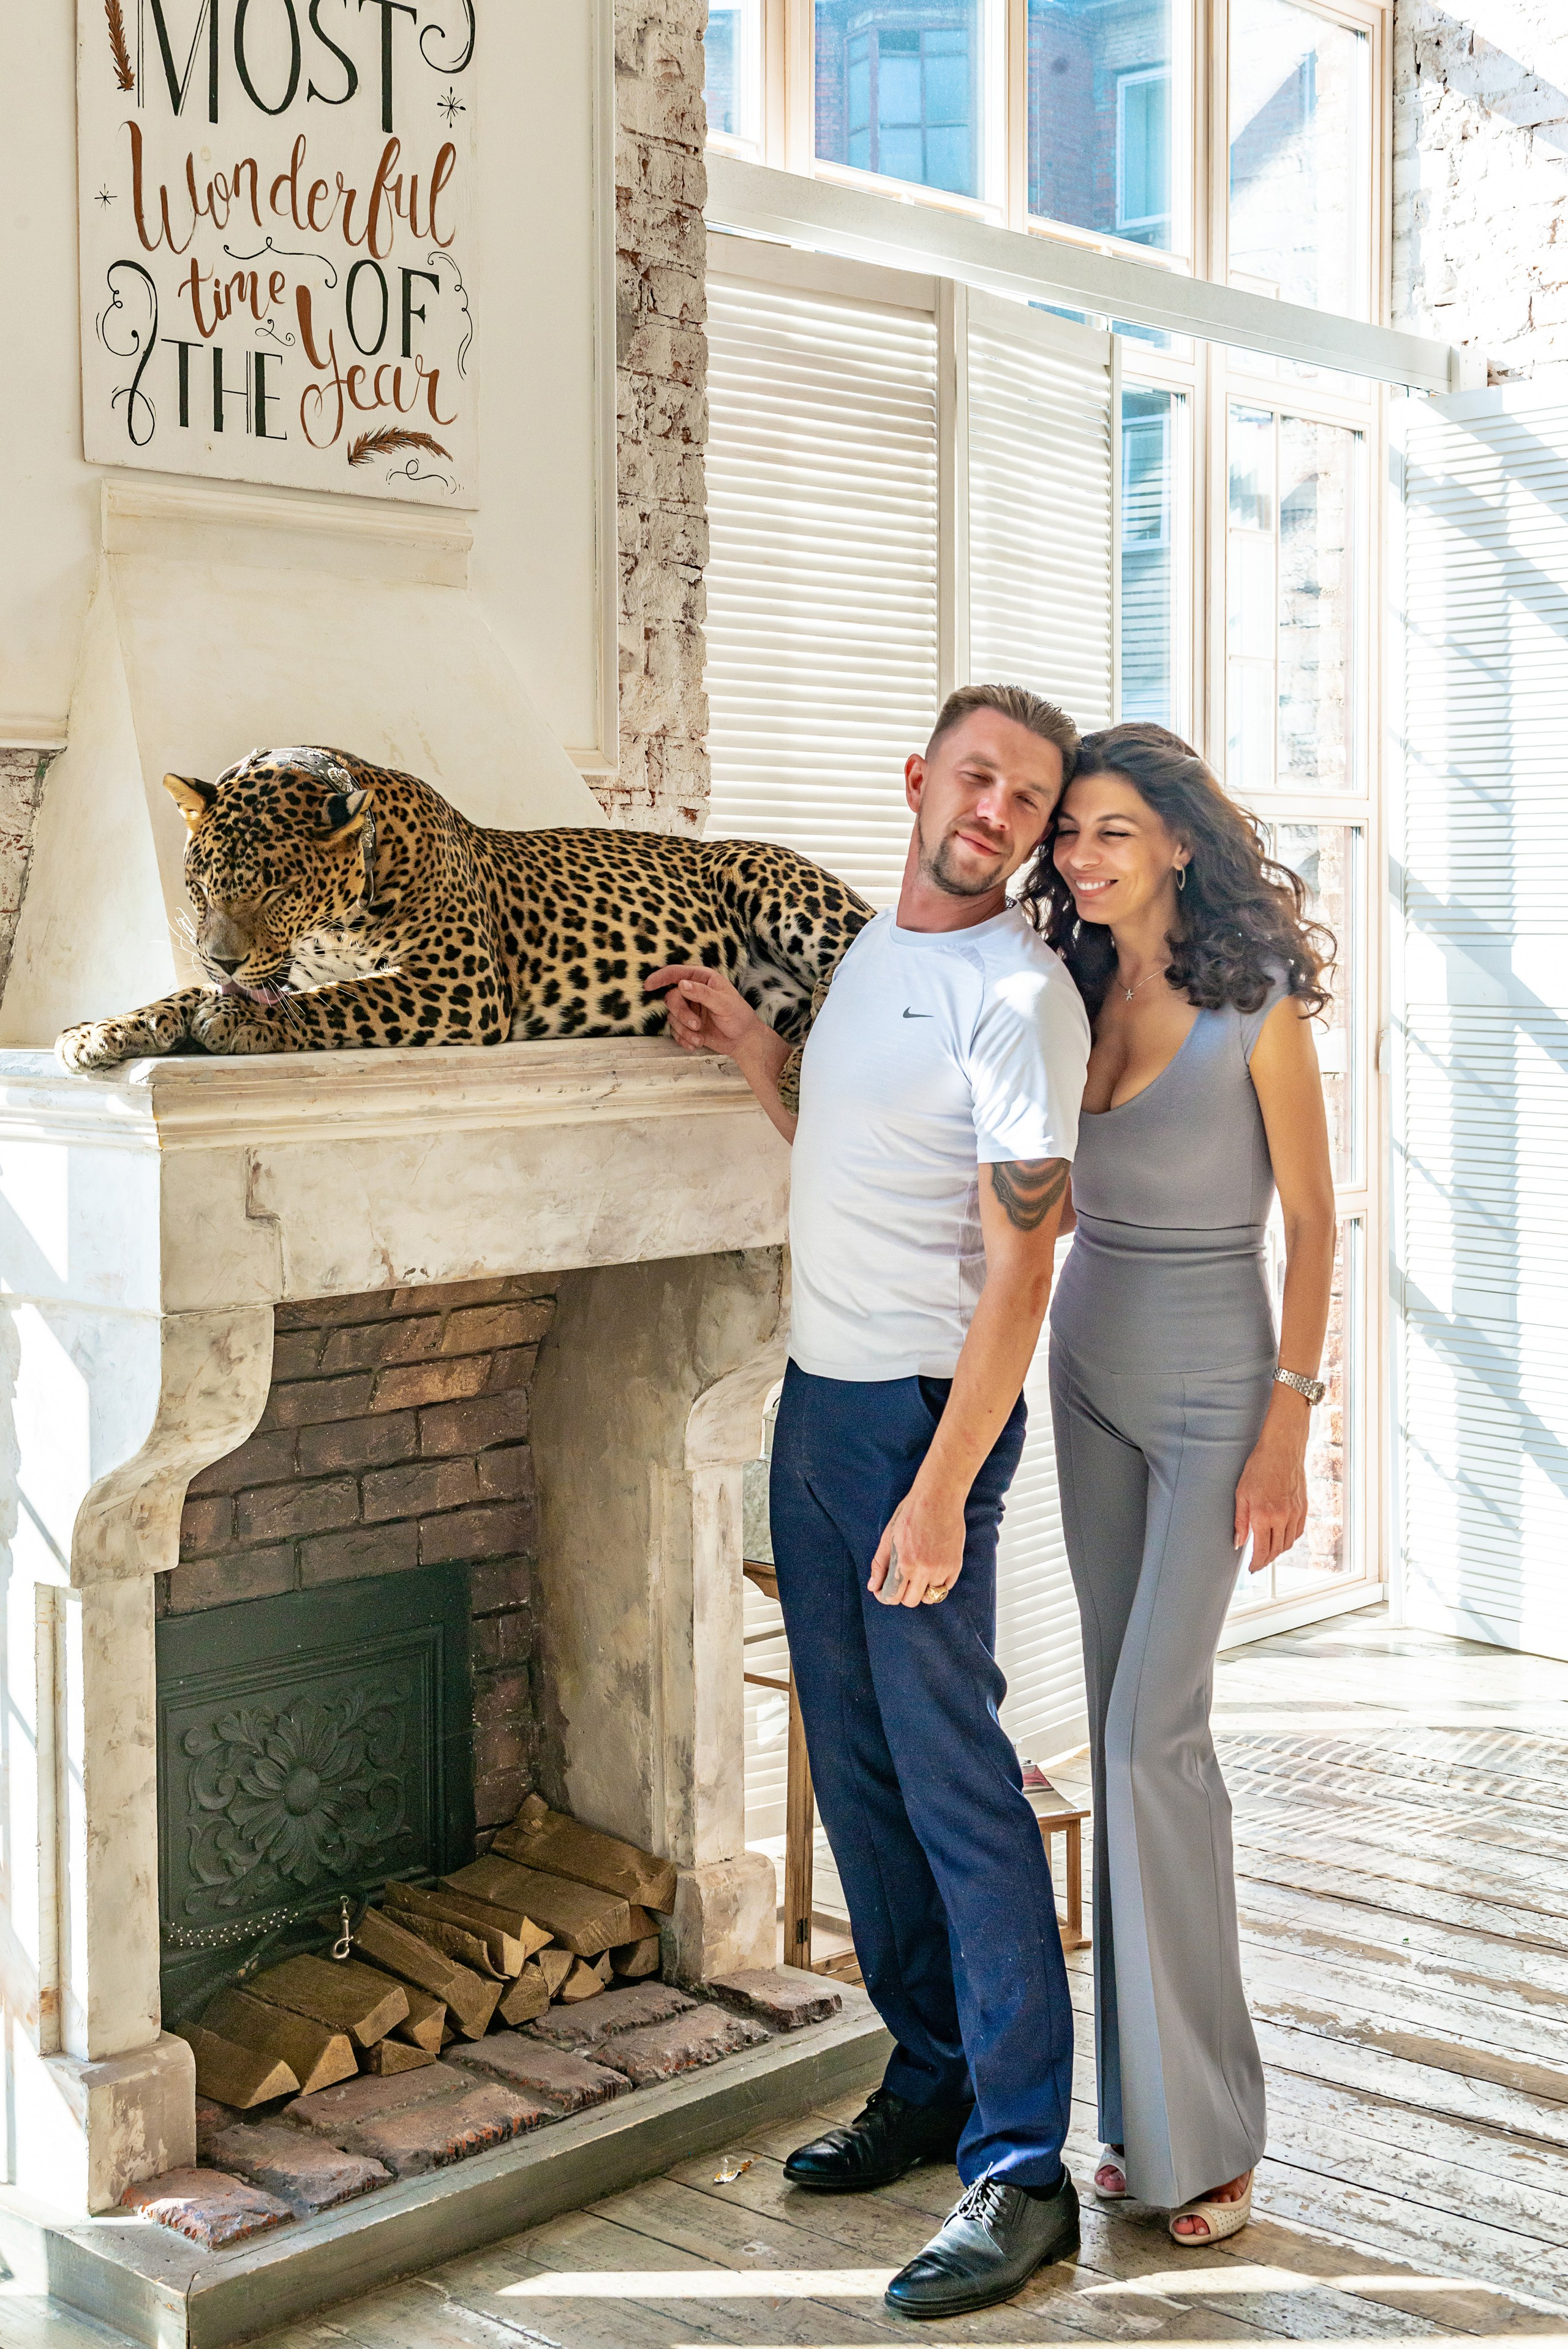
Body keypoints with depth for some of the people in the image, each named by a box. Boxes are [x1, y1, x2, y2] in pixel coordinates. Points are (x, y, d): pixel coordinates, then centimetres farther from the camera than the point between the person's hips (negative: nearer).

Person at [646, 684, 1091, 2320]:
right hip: (814, 1397, 9)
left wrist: (941, 1492, -24)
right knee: (855, 1770, 14)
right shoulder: (864, 951, 13)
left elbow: (1018, 1270, -19)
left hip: (922, 1413, -8)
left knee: (954, 1781, -7)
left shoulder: (1019, 997, -13)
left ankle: (1019, 2168, 1)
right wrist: (751, 1052, 13)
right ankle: (929, 2082, 27)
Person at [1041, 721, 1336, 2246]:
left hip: (1212, 1390, -6)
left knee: (1153, 1731, -12)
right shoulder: (1074, 1003, 6)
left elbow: (1311, 1222, -9)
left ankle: (1198, 2130, 1)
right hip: (1092, 1376, 6)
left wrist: (1288, 1421, -13)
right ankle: (1145, 2107, 19)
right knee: (1122, 1729, 9)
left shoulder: (1254, 1009, -11)